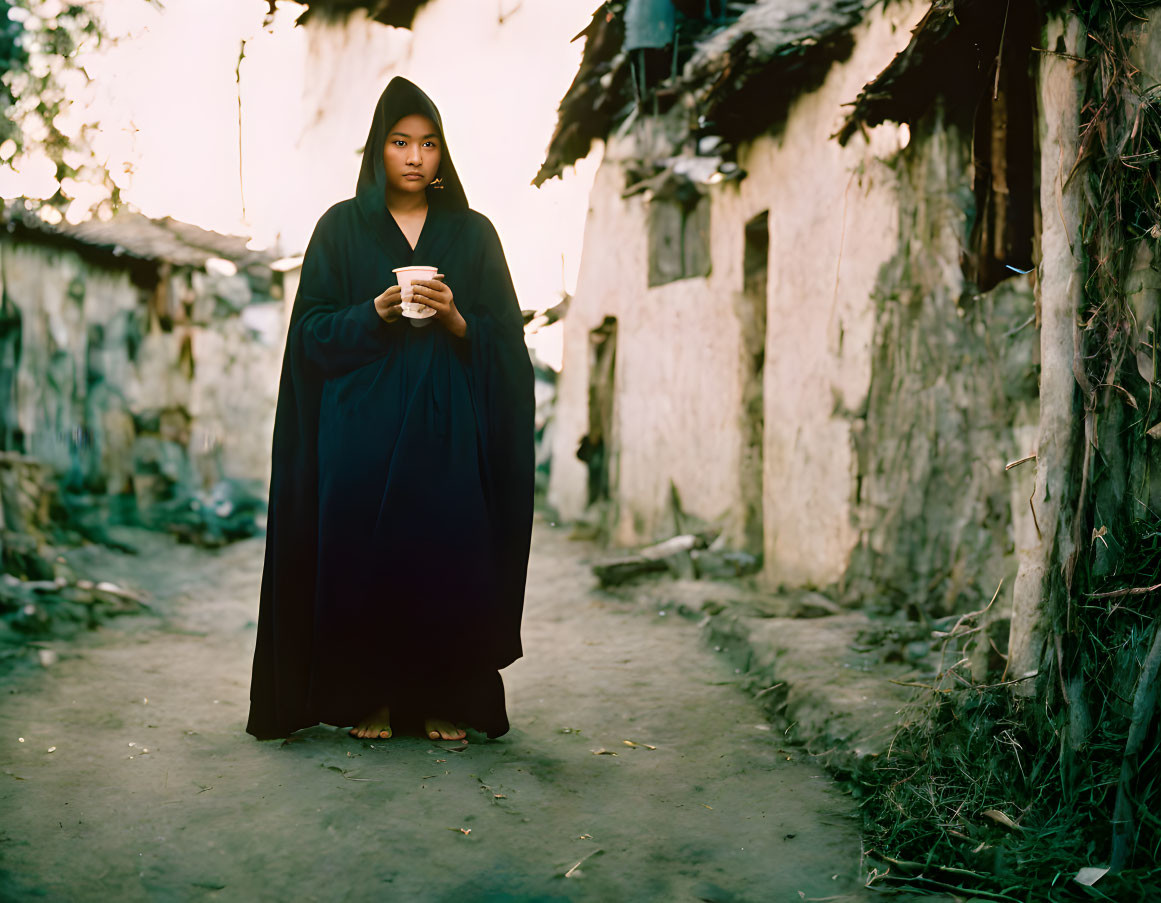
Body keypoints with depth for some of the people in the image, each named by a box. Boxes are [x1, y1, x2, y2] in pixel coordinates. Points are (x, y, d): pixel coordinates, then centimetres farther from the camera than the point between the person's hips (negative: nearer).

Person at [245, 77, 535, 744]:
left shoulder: (473, 233, 11)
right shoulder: (341, 228, 9)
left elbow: (504, 338, 7)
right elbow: (312, 330, 3)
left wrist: (456, 320, -13)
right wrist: (375, 314, -14)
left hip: (446, 428, 1)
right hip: (361, 427, 0)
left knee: (448, 557, -3)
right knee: (365, 555, -3)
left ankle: (445, 701, 9)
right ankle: (369, 698, 10)